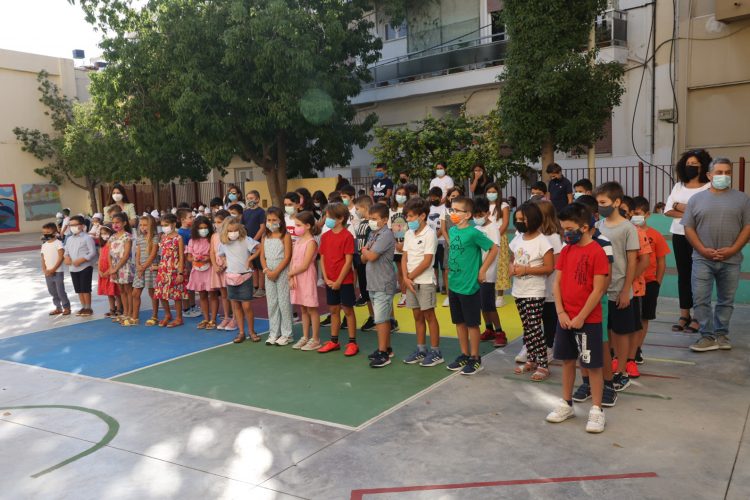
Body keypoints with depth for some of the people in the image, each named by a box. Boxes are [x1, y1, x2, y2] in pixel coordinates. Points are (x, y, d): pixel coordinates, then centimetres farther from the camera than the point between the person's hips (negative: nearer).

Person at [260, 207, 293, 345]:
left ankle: (286, 334, 7)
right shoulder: (265, 237, 9)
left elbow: (287, 257, -12)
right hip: (269, 273, 5)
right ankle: (273, 333, 18)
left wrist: (276, 272, -16)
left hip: (282, 272, -5)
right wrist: (266, 270, -9)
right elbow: (262, 256, 7)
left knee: (284, 302, -2)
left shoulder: (285, 236, -7)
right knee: (271, 303, 9)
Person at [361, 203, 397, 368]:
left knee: (380, 319, -7)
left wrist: (365, 250, -1)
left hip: (383, 284, -9)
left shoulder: (386, 235, -15)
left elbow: (371, 256, -22)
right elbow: (364, 259, 14)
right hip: (373, 284, 9)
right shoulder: (372, 234, 14)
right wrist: (366, 253, -8)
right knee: (384, 318, 17)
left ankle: (383, 354, -1)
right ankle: (386, 348, 27)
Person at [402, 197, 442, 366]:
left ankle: (435, 352, 10)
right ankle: (421, 349, 23)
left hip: (425, 281, -7)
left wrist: (410, 276, -10)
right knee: (417, 316, 13)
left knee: (429, 315, 1)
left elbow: (426, 261, -17)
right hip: (411, 282, 7)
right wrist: (405, 278, -6)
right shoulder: (408, 234, 9)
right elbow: (404, 258, 7)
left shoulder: (429, 234, -13)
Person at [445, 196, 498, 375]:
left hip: (469, 286, -7)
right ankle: (464, 355, 28)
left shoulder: (473, 233, -16)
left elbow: (494, 249, -12)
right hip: (453, 285, 7)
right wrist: (451, 276, 13)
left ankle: (475, 358, 17)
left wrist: (482, 270, -11)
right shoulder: (452, 231, 5)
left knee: (472, 323, 5)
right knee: (459, 322, 15)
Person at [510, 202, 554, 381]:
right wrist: (511, 267, -3)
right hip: (519, 291, 7)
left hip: (535, 293, -7)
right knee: (527, 328, 14)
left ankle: (543, 365, 2)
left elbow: (549, 268, -15)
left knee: (535, 328, -7)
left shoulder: (542, 241, -13)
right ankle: (531, 360, 24)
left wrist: (526, 269, -21)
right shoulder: (517, 240, 8)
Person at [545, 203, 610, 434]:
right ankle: (566, 404, 28)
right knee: (567, 361, 15)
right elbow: (557, 283, 6)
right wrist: (561, 313, -5)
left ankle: (597, 410, 16)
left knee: (593, 365, 4)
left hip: (588, 320, -6)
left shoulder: (597, 252, -14)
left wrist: (581, 318, -15)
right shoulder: (565, 251, 6)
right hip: (565, 318, 6)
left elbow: (598, 290, -15)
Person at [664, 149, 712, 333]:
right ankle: (684, 315, 15)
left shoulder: (708, 187, -5)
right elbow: (668, 211, 4)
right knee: (683, 275, 9)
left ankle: (698, 317, 4)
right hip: (679, 235, 5)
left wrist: (680, 206, -8)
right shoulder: (678, 186, 11)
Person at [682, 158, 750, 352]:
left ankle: (721, 335, 22)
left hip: (731, 260, 1)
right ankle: (707, 337, 3)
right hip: (703, 259, -1)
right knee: (701, 299, -5)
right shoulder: (697, 199, 6)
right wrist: (703, 250, -9)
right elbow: (688, 228, 2)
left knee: (726, 300, 9)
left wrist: (733, 250, -11)